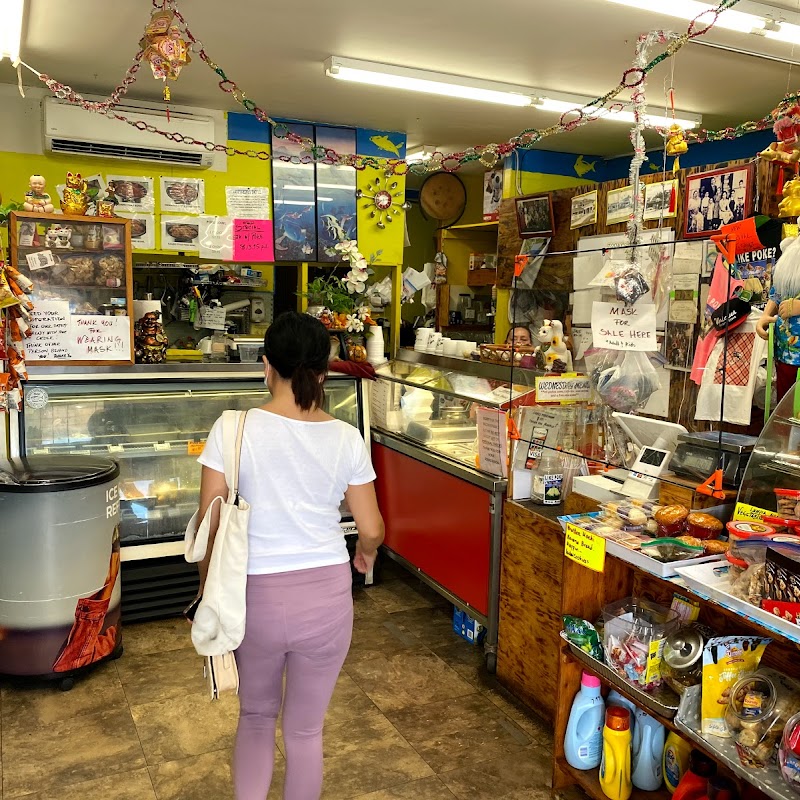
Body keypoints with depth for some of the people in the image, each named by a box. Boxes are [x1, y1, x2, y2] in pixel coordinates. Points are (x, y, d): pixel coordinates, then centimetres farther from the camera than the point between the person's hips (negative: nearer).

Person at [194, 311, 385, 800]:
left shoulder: (234, 429, -12)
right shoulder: (346, 438, -7)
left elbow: (210, 523, -8)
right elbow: (372, 529, -2)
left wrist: (207, 586, 8)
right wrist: (365, 553, 20)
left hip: (257, 594, 0)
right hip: (326, 594, 1)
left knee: (256, 717, 26)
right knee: (306, 728, 20)